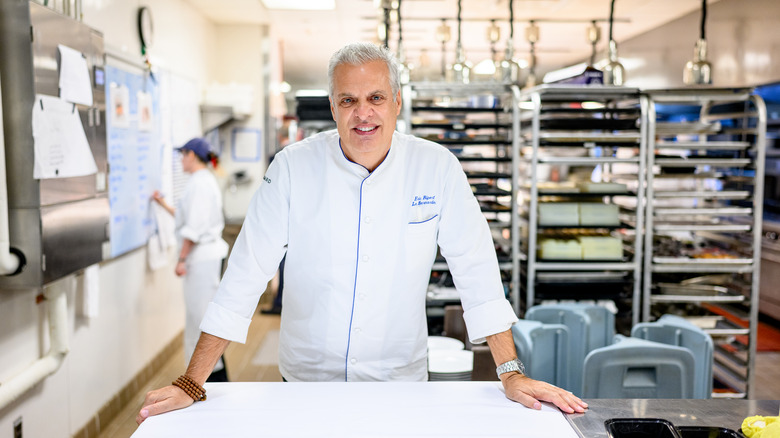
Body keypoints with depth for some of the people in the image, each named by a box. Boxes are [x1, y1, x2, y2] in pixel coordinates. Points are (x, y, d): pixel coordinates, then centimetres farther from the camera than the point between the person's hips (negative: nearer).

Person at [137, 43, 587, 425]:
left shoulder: (438, 168, -10)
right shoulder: (293, 166, -11)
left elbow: (477, 271, -7)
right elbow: (246, 273, -11)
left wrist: (512, 373, -11)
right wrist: (191, 384, -14)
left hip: (401, 379, 0)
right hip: (306, 380, 0)